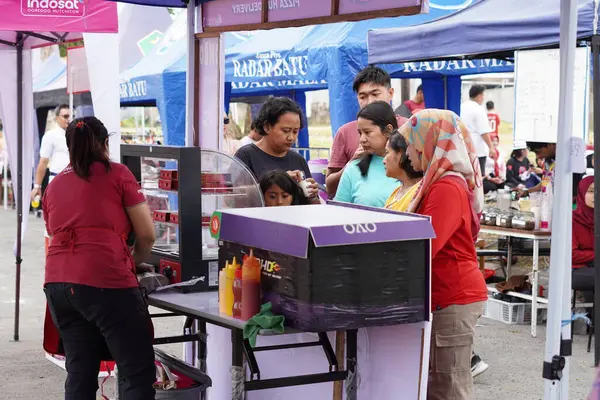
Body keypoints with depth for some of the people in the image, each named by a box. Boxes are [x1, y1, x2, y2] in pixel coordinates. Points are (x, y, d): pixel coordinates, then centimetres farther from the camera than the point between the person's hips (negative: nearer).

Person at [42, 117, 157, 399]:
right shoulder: (118, 174, 6)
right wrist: (133, 263, 25)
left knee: (79, 373, 12)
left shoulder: (53, 186, 21)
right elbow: (147, 234, 4)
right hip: (105, 281, -6)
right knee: (139, 373, 1)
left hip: (58, 283, 6)